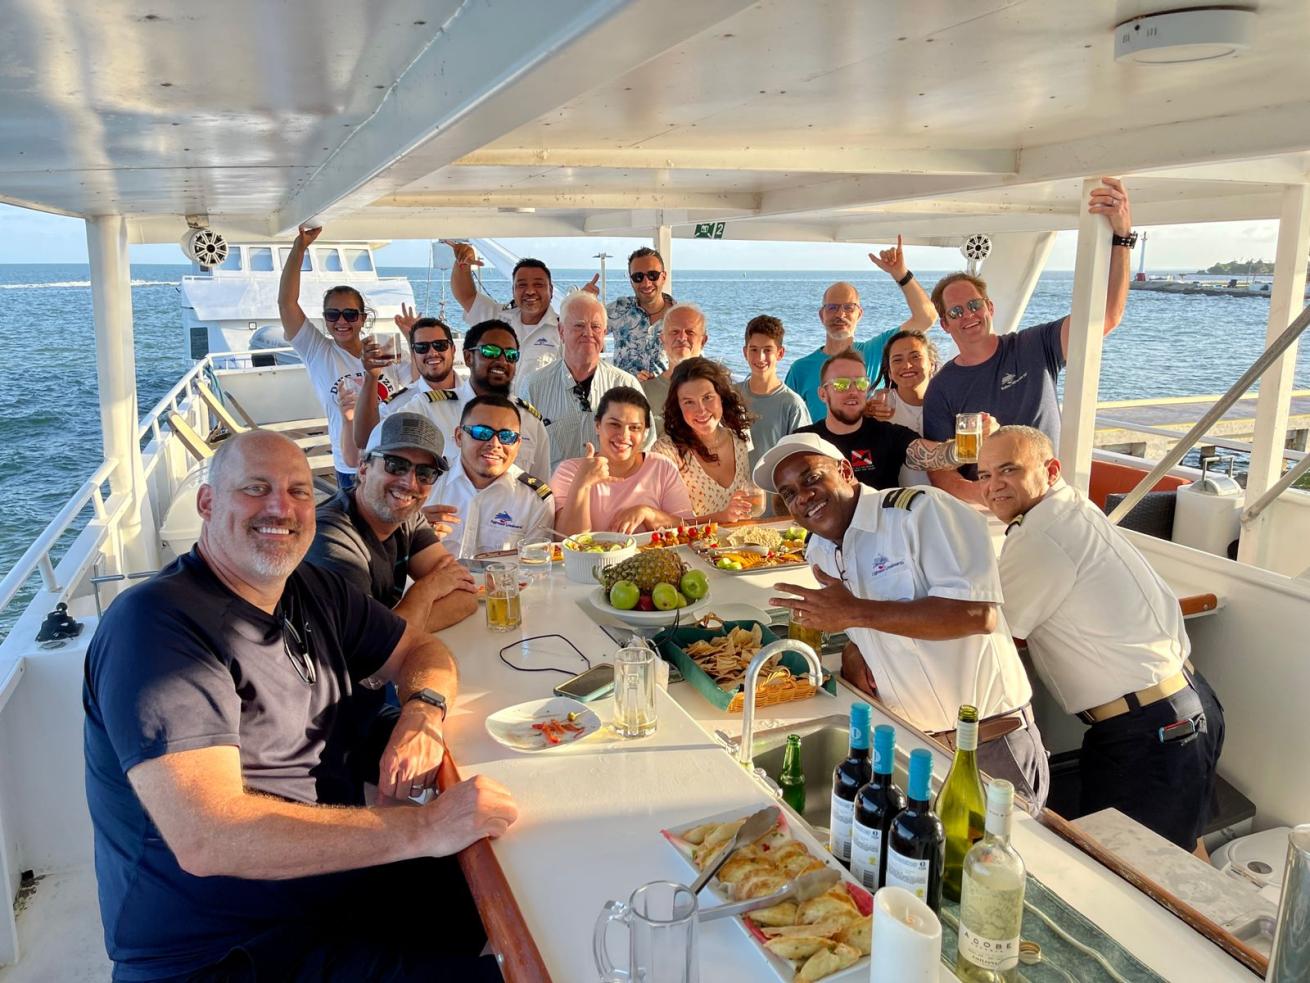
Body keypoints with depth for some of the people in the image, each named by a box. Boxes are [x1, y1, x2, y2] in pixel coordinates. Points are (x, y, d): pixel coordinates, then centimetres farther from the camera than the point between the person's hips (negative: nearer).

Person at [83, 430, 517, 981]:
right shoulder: (154, 624, -22)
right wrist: (421, 828, -34)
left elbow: (422, 650, 14)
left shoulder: (313, 591, 4)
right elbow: (204, 837, -31)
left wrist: (422, 711, -12)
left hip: (343, 882, 8)